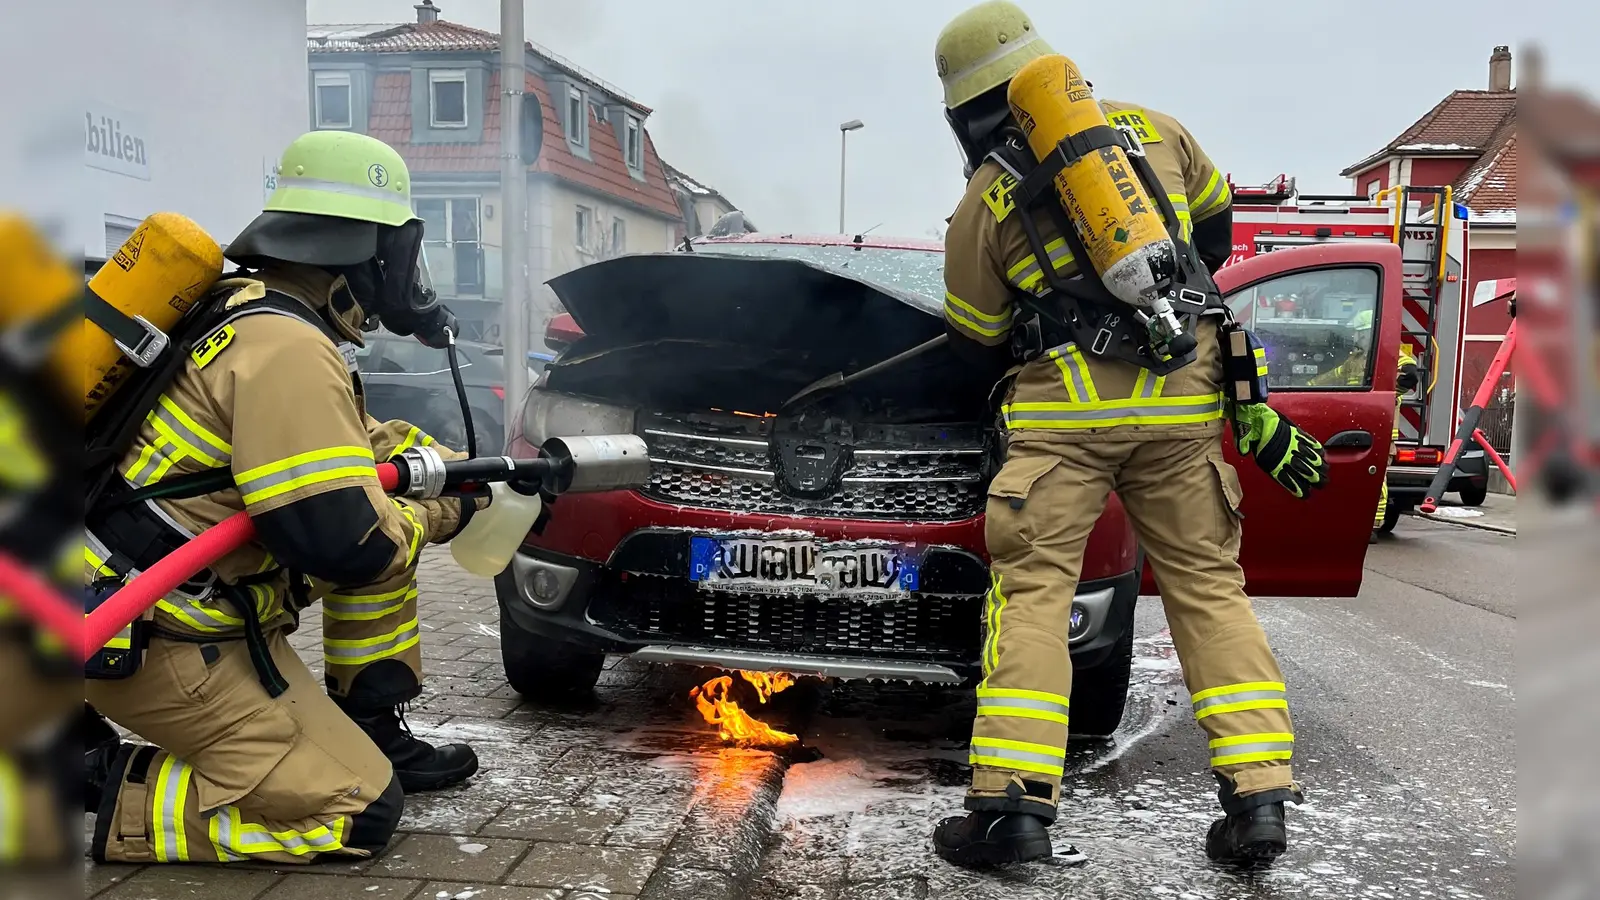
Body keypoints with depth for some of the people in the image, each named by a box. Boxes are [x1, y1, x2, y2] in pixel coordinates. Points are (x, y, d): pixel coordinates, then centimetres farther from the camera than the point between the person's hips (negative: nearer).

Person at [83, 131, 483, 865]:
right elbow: (342, 542, -28)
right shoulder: (288, 349, -23)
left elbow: (349, 441, 22)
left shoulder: (254, 310, 8)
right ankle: (97, 790, -3)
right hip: (162, 643, -10)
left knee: (389, 512, 14)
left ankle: (373, 736, 20)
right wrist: (434, 513, -8)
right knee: (359, 813, -7)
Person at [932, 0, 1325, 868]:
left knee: (1032, 586, 0)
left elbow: (975, 343, 11)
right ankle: (1259, 795, 8)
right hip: (1182, 403, 4)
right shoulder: (1146, 127, 12)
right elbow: (1214, 222, 27)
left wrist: (1012, 376, 32)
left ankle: (1013, 798, -5)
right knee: (1208, 583, 10)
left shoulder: (983, 202, 4)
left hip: (1065, 407, -3)